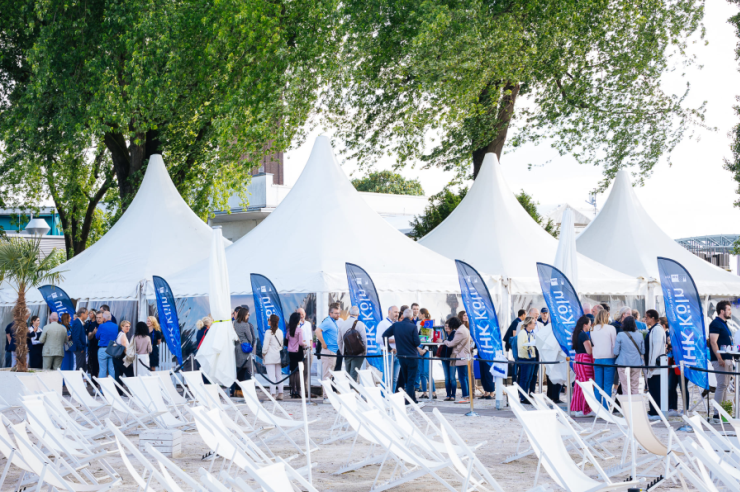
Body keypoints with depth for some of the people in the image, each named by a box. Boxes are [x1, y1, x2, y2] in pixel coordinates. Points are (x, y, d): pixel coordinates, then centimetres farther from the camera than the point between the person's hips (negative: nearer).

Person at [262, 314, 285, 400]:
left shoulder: (268, 332, -14)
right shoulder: (280, 332, 7)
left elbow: (265, 345, -14)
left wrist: (263, 354, -1)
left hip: (270, 357, -6)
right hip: (278, 357, 6)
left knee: (271, 376, -5)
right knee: (279, 375, 11)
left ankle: (272, 393, -7)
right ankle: (280, 393, 11)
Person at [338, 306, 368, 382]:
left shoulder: (342, 324, 5)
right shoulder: (360, 324, -10)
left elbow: (339, 341, 11)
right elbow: (364, 339, -10)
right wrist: (365, 352, 4)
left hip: (346, 354, 4)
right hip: (358, 354, -4)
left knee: (348, 374, 12)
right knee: (354, 375, -5)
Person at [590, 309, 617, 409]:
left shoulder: (593, 330, 7)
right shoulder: (611, 328, -5)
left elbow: (593, 344, 11)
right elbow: (614, 344, -4)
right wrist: (615, 355, 7)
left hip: (597, 359, 4)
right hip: (609, 358, -4)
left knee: (598, 385, 7)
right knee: (608, 385, -1)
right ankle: (606, 408, -4)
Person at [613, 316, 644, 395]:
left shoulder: (620, 335, -10)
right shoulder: (640, 335, -1)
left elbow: (616, 352, -7)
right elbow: (643, 351, 9)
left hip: (623, 363, -3)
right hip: (636, 363, 3)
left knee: (625, 387, 2)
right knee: (635, 387, 9)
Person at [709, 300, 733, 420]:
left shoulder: (724, 324, 19)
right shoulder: (715, 323, -10)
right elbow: (713, 342, -18)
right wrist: (719, 358, -23)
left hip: (727, 359, 10)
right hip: (720, 360, -10)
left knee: (724, 385, 10)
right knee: (722, 385, -11)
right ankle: (717, 413, -11)